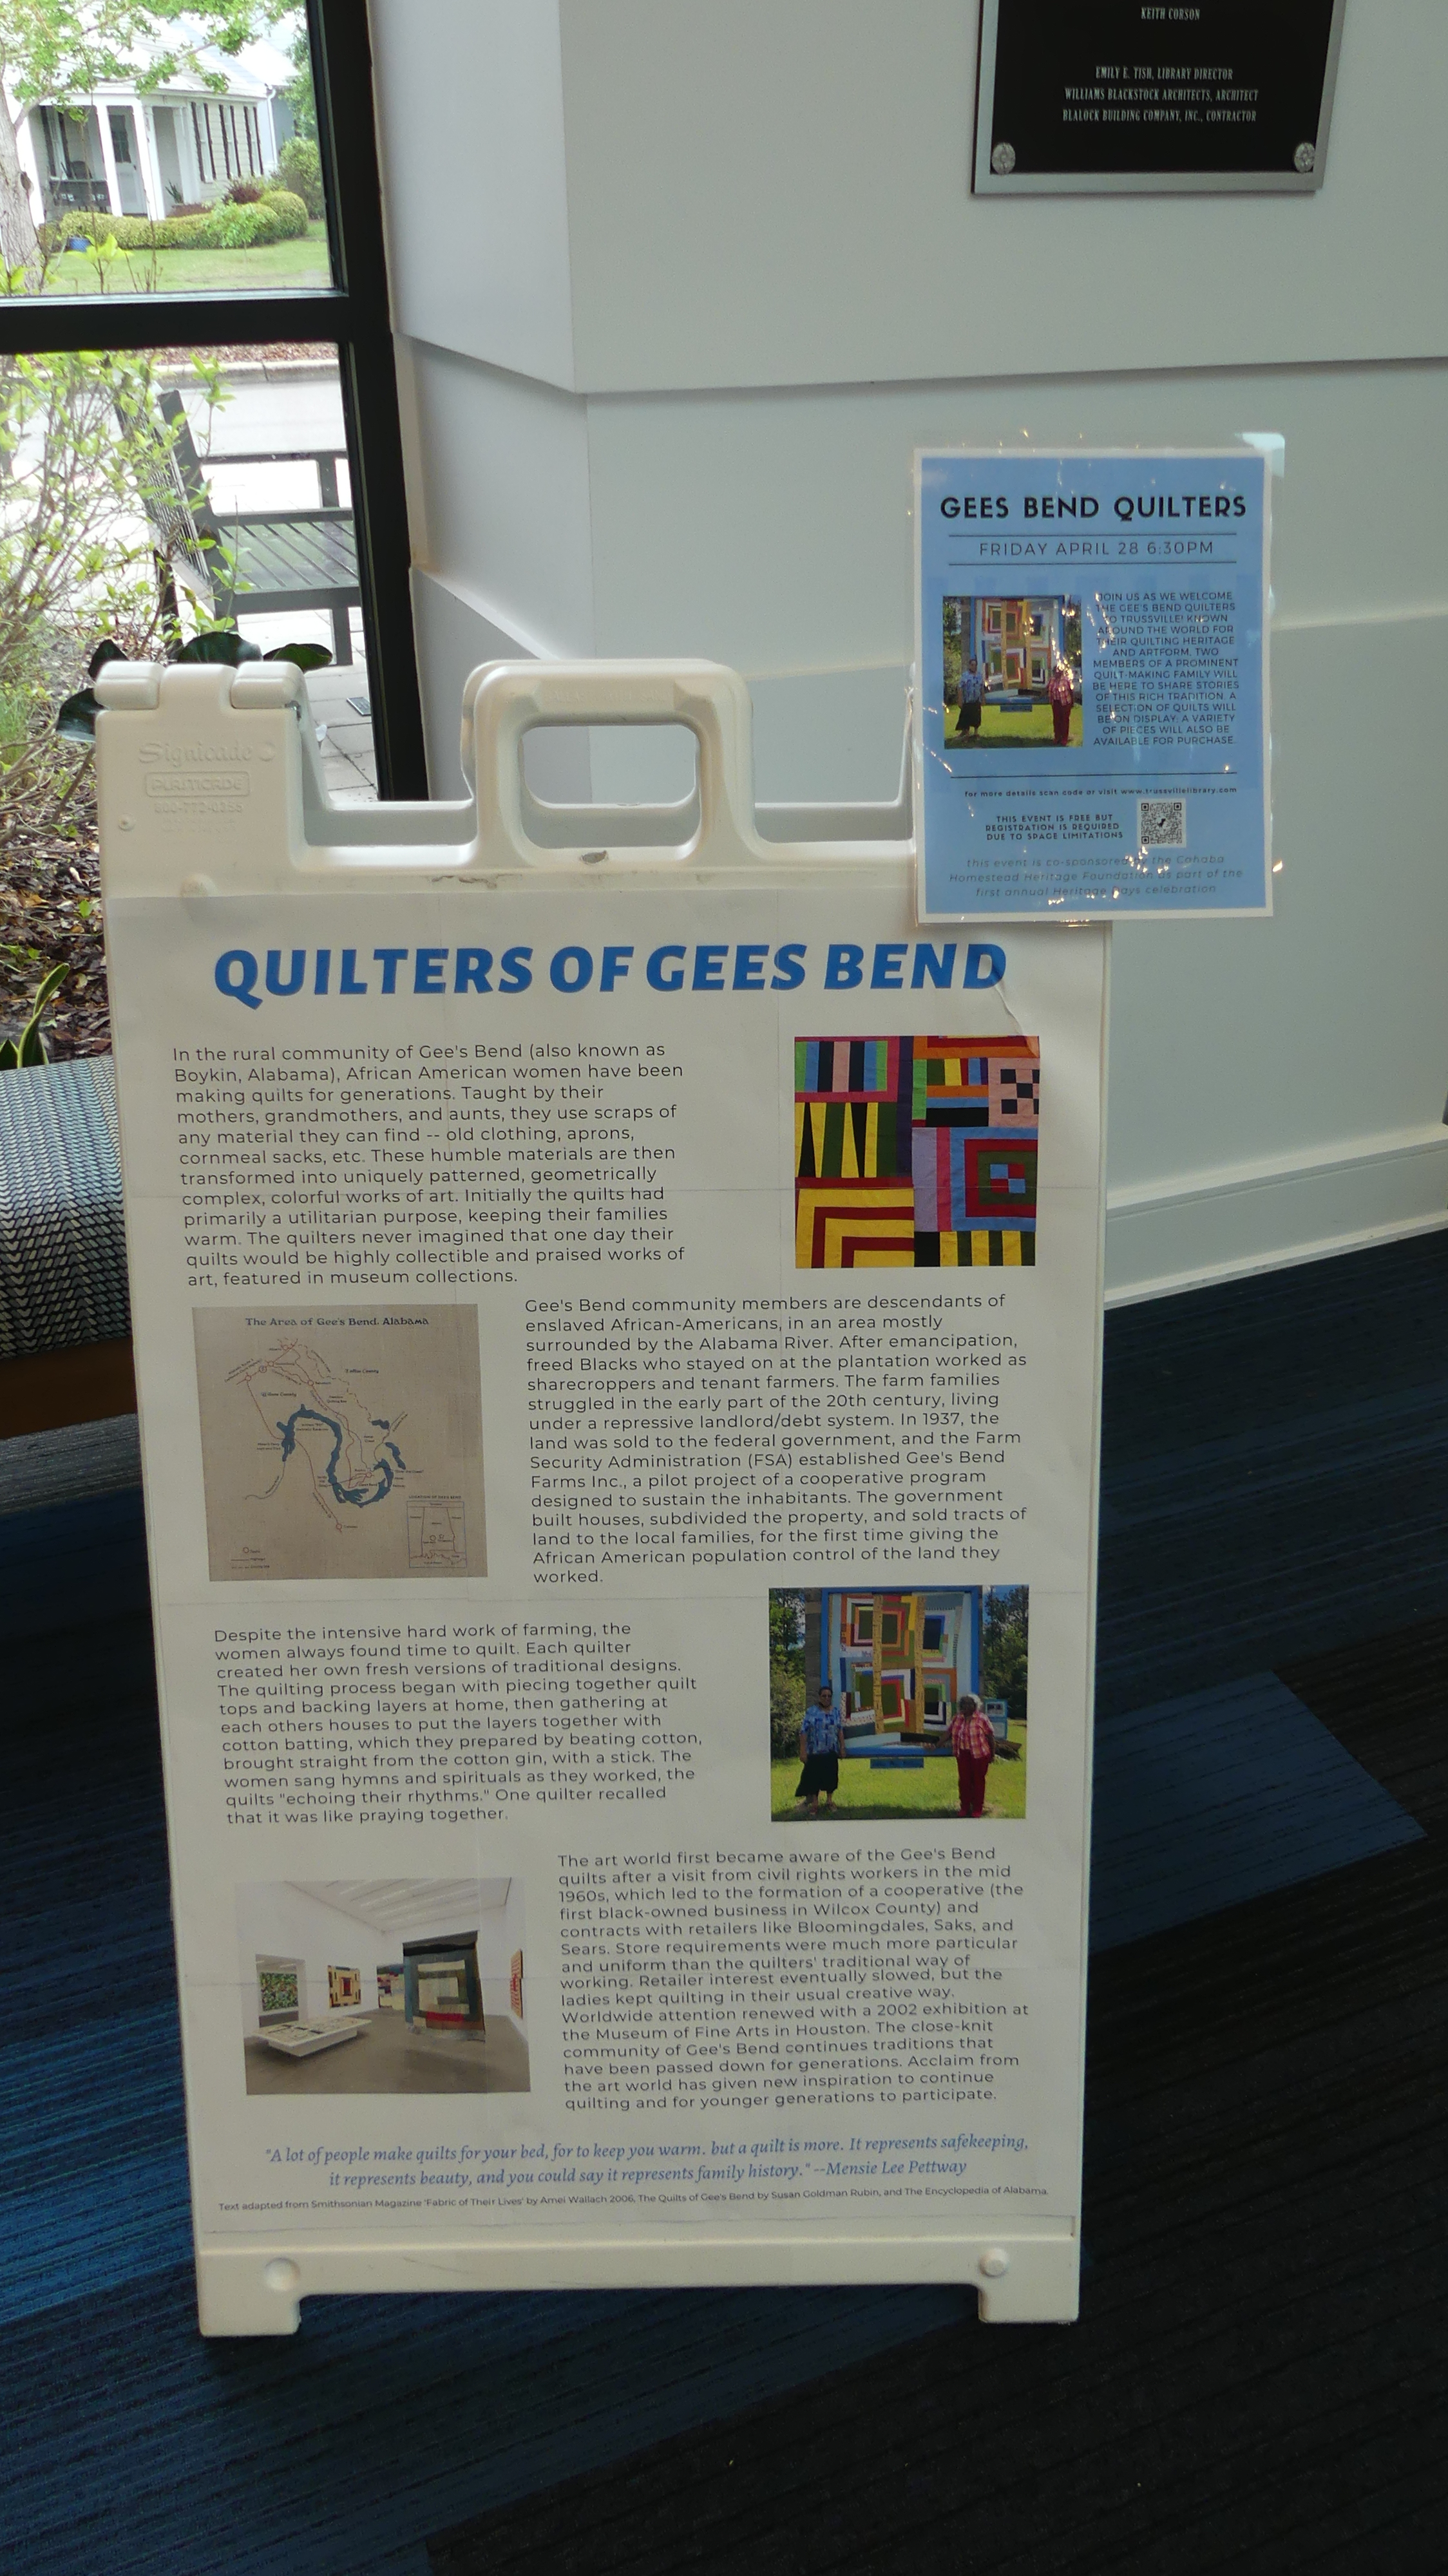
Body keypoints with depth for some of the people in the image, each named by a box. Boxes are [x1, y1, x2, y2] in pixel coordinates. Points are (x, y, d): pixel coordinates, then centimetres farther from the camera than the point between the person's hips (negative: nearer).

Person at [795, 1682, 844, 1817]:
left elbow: (840, 1730, 11)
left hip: (831, 1752, 3)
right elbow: (804, 1731, -8)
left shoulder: (836, 1712, 5)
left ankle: (829, 1801, 24)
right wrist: (803, 1751, -12)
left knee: (831, 1776, 9)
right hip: (815, 1752, -3)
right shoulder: (811, 1712, -7)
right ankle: (814, 1803, 12)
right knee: (814, 1776, 1)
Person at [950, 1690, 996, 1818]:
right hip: (963, 1755, 4)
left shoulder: (981, 1719, -9)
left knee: (978, 1781, 5)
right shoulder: (958, 1718, 4)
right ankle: (965, 1807, 20)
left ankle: (978, 1809, 14)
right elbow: (950, 1732, 10)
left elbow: (991, 1736, -6)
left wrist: (992, 1754, -5)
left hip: (979, 1755, -4)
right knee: (964, 1780, 8)